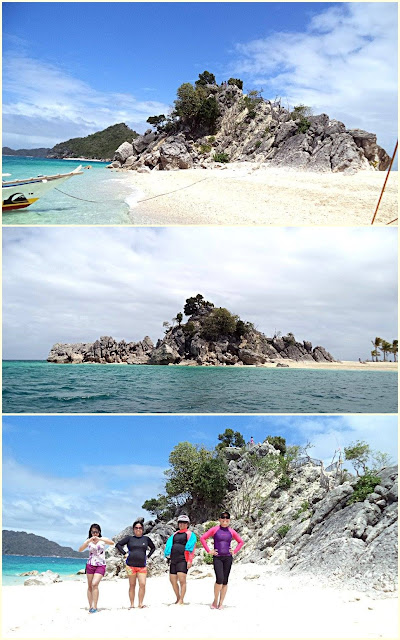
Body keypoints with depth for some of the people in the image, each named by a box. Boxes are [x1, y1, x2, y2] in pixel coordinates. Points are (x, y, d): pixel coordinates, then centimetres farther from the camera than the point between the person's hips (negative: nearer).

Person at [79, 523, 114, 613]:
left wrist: (99, 539, -30)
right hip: (90, 565, 3)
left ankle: (94, 607, -18)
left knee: (94, 584, -19)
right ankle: (90, 606, 13)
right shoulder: (89, 541, 5)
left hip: (100, 566, -3)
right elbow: (80, 549, -8)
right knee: (89, 586, 4)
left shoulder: (103, 539, -1)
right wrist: (88, 541, -21)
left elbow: (112, 542, -20)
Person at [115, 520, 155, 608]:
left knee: (142, 584, -9)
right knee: (132, 585, 5)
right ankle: (132, 604, 11)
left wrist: (148, 556, 12)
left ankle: (141, 603, 1)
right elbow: (118, 544, 5)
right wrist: (124, 554, -1)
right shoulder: (129, 538, 4)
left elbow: (153, 548, 23)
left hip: (142, 566, 1)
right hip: (131, 565, -1)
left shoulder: (146, 539, 9)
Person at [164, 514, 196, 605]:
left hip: (183, 560, -7)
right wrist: (167, 554, -3)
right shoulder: (174, 535, 23)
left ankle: (181, 600, -8)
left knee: (182, 580, -13)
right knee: (173, 580, 8)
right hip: (173, 560, 7)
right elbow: (169, 544, 13)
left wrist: (190, 560, -15)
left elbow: (191, 548, -6)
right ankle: (178, 599, 23)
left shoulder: (190, 534, 3)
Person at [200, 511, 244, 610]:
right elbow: (202, 538, 3)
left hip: (228, 558, 3)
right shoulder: (214, 529, 1)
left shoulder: (231, 531, 8)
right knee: (219, 579, -16)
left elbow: (240, 542, 20)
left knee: (225, 581, 3)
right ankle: (215, 600, 3)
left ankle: (221, 603, 13)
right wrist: (209, 551, -1)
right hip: (217, 557, -3)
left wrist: (234, 551, 8)